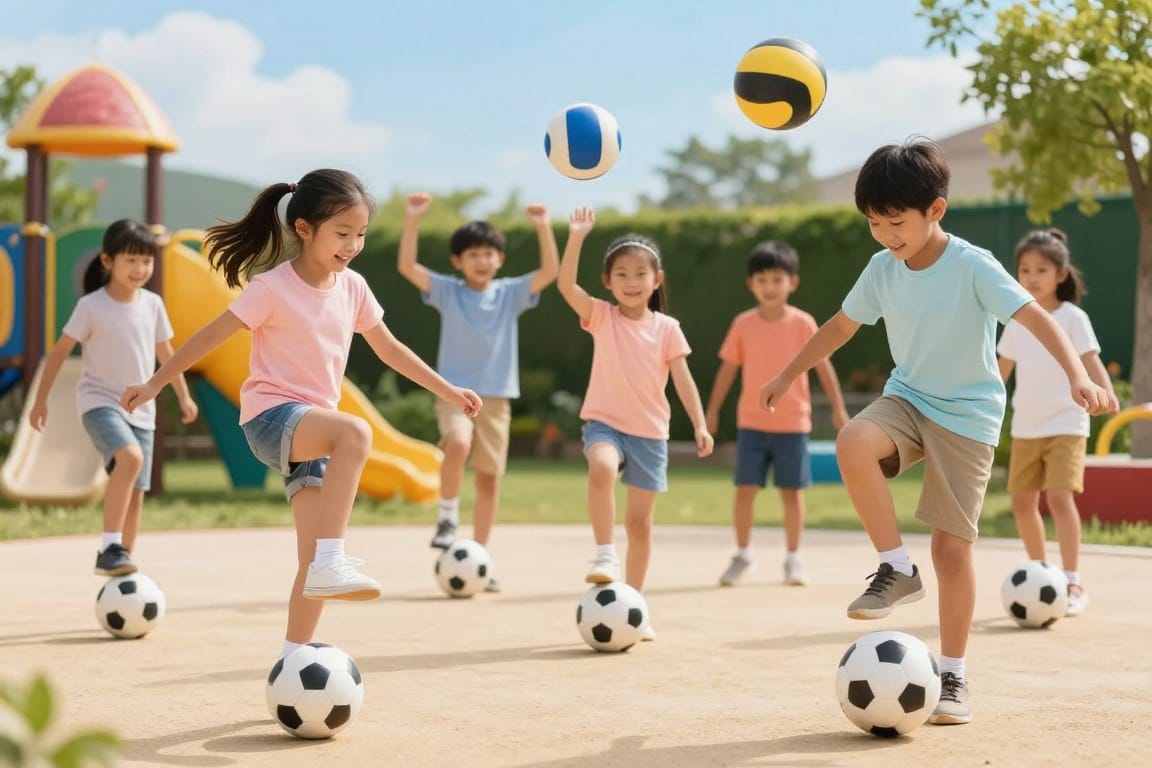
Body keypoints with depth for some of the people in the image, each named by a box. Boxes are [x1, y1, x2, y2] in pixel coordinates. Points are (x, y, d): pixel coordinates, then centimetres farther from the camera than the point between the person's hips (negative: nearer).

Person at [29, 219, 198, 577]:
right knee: (130, 457, -32)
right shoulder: (91, 306, -11)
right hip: (100, 403, -5)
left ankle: (123, 563, 17)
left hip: (141, 410, 6)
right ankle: (109, 548, -28)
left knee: (136, 493, 5)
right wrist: (40, 400, 0)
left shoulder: (153, 305, 2)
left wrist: (184, 396, 21)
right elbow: (59, 352, -3)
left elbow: (165, 353, 16)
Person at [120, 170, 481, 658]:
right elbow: (211, 335, -6)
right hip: (270, 416, -7)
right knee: (356, 432, -37)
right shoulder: (272, 288, -11)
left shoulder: (353, 288, 7)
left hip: (314, 426, 7)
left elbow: (389, 349, 18)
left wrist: (448, 391, 20)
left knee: (314, 565, 2)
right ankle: (331, 563, -40)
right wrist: (154, 384, -5)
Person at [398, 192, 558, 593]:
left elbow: (550, 271, -8)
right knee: (458, 443, -32)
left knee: (489, 477, 3)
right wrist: (413, 219, -21)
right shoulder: (447, 291, 0)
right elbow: (407, 266, -12)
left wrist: (543, 227, -19)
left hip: (496, 397, 2)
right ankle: (448, 518, -11)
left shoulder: (511, 293, 4)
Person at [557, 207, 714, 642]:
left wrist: (700, 425, -9)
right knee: (601, 468, -37)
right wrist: (577, 237, -25)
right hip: (605, 423, -2)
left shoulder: (667, 329, 2)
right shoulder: (601, 317, -1)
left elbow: (682, 379, 1)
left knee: (640, 521, 6)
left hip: (650, 432, 2)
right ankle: (604, 555, -25)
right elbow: (566, 284, -16)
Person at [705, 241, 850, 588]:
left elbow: (823, 365, 2)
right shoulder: (743, 324, 0)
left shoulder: (803, 323, -3)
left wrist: (838, 408, -1)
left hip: (792, 423, -1)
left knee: (792, 491, 5)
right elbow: (728, 368, 7)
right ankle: (741, 555, 13)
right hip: (751, 423, 1)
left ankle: (793, 558, 18)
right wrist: (712, 410, 7)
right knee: (745, 489, -3)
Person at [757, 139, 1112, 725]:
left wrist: (1077, 374, -41)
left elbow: (1036, 317, -25)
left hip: (968, 414, -4)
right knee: (853, 443, -31)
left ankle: (952, 677, 10)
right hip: (907, 398, 4)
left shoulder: (972, 267, -18)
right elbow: (840, 326, 14)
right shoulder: (882, 269, -2)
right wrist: (787, 376, 22)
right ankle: (897, 569, -13)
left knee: (952, 546, -6)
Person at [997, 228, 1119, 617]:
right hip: (1026, 427, 5)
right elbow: (1003, 370, 16)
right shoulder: (1017, 322, 8)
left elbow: (1091, 362, -11)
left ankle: (1072, 583, -13)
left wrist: (1106, 392, -29)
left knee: (1059, 497, -18)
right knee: (1023, 502, 6)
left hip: (1066, 425, -5)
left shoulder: (1072, 318, -6)